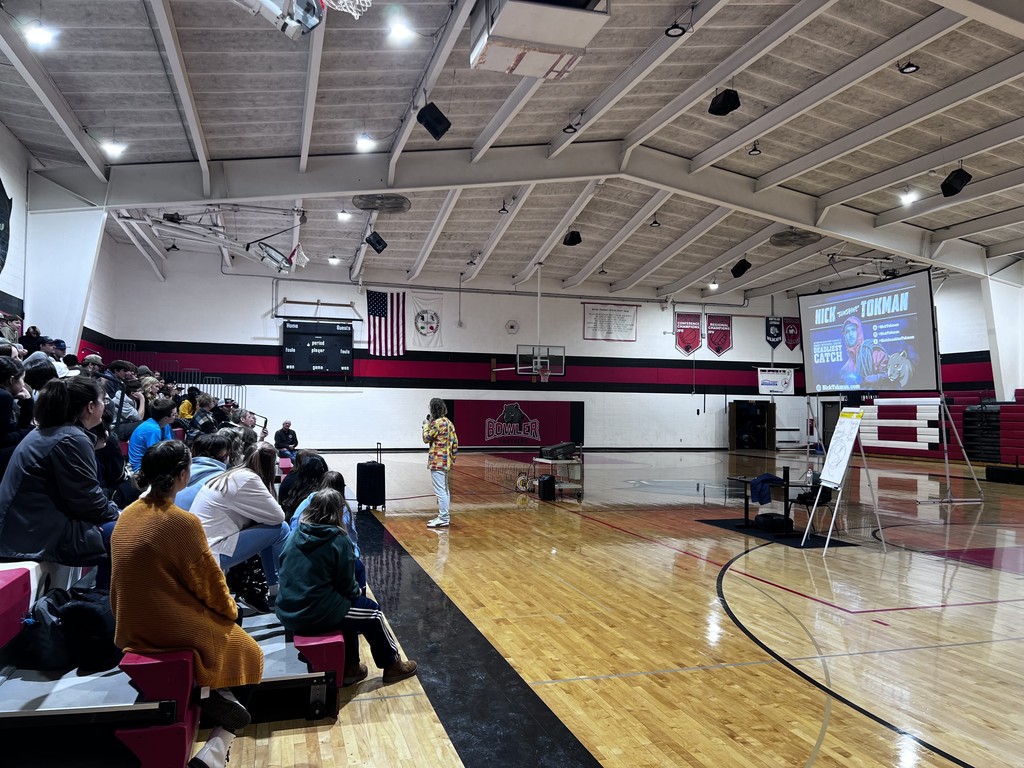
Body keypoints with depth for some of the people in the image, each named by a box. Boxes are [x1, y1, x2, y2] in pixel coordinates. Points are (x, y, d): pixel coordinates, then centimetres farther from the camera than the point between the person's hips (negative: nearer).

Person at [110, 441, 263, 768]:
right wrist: (230, 608, 7)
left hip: (131, 627, 7)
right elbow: (209, 580, -12)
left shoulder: (127, 516, 0)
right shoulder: (183, 522, -22)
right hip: (172, 627, -7)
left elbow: (132, 577, 11)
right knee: (246, 653, 16)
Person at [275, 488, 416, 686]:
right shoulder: (338, 540, -13)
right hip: (316, 615, -7)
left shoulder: (296, 535, 3)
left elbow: (289, 573, 12)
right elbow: (346, 586, -8)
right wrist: (357, 591, 16)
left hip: (287, 612, 7)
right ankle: (392, 665, 31)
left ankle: (349, 668, 35)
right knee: (372, 611, 16)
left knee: (349, 604, 29)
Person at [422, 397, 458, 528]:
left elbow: (426, 438, -8)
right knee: (445, 490, 15)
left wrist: (426, 425, 4)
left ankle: (443, 519, -4)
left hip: (437, 462, -10)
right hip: (446, 461, 10)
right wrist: (452, 457, 19)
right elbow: (455, 442, 14)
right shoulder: (448, 422, 12)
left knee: (440, 491, -6)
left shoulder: (437, 423, -16)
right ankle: (445, 516, 22)